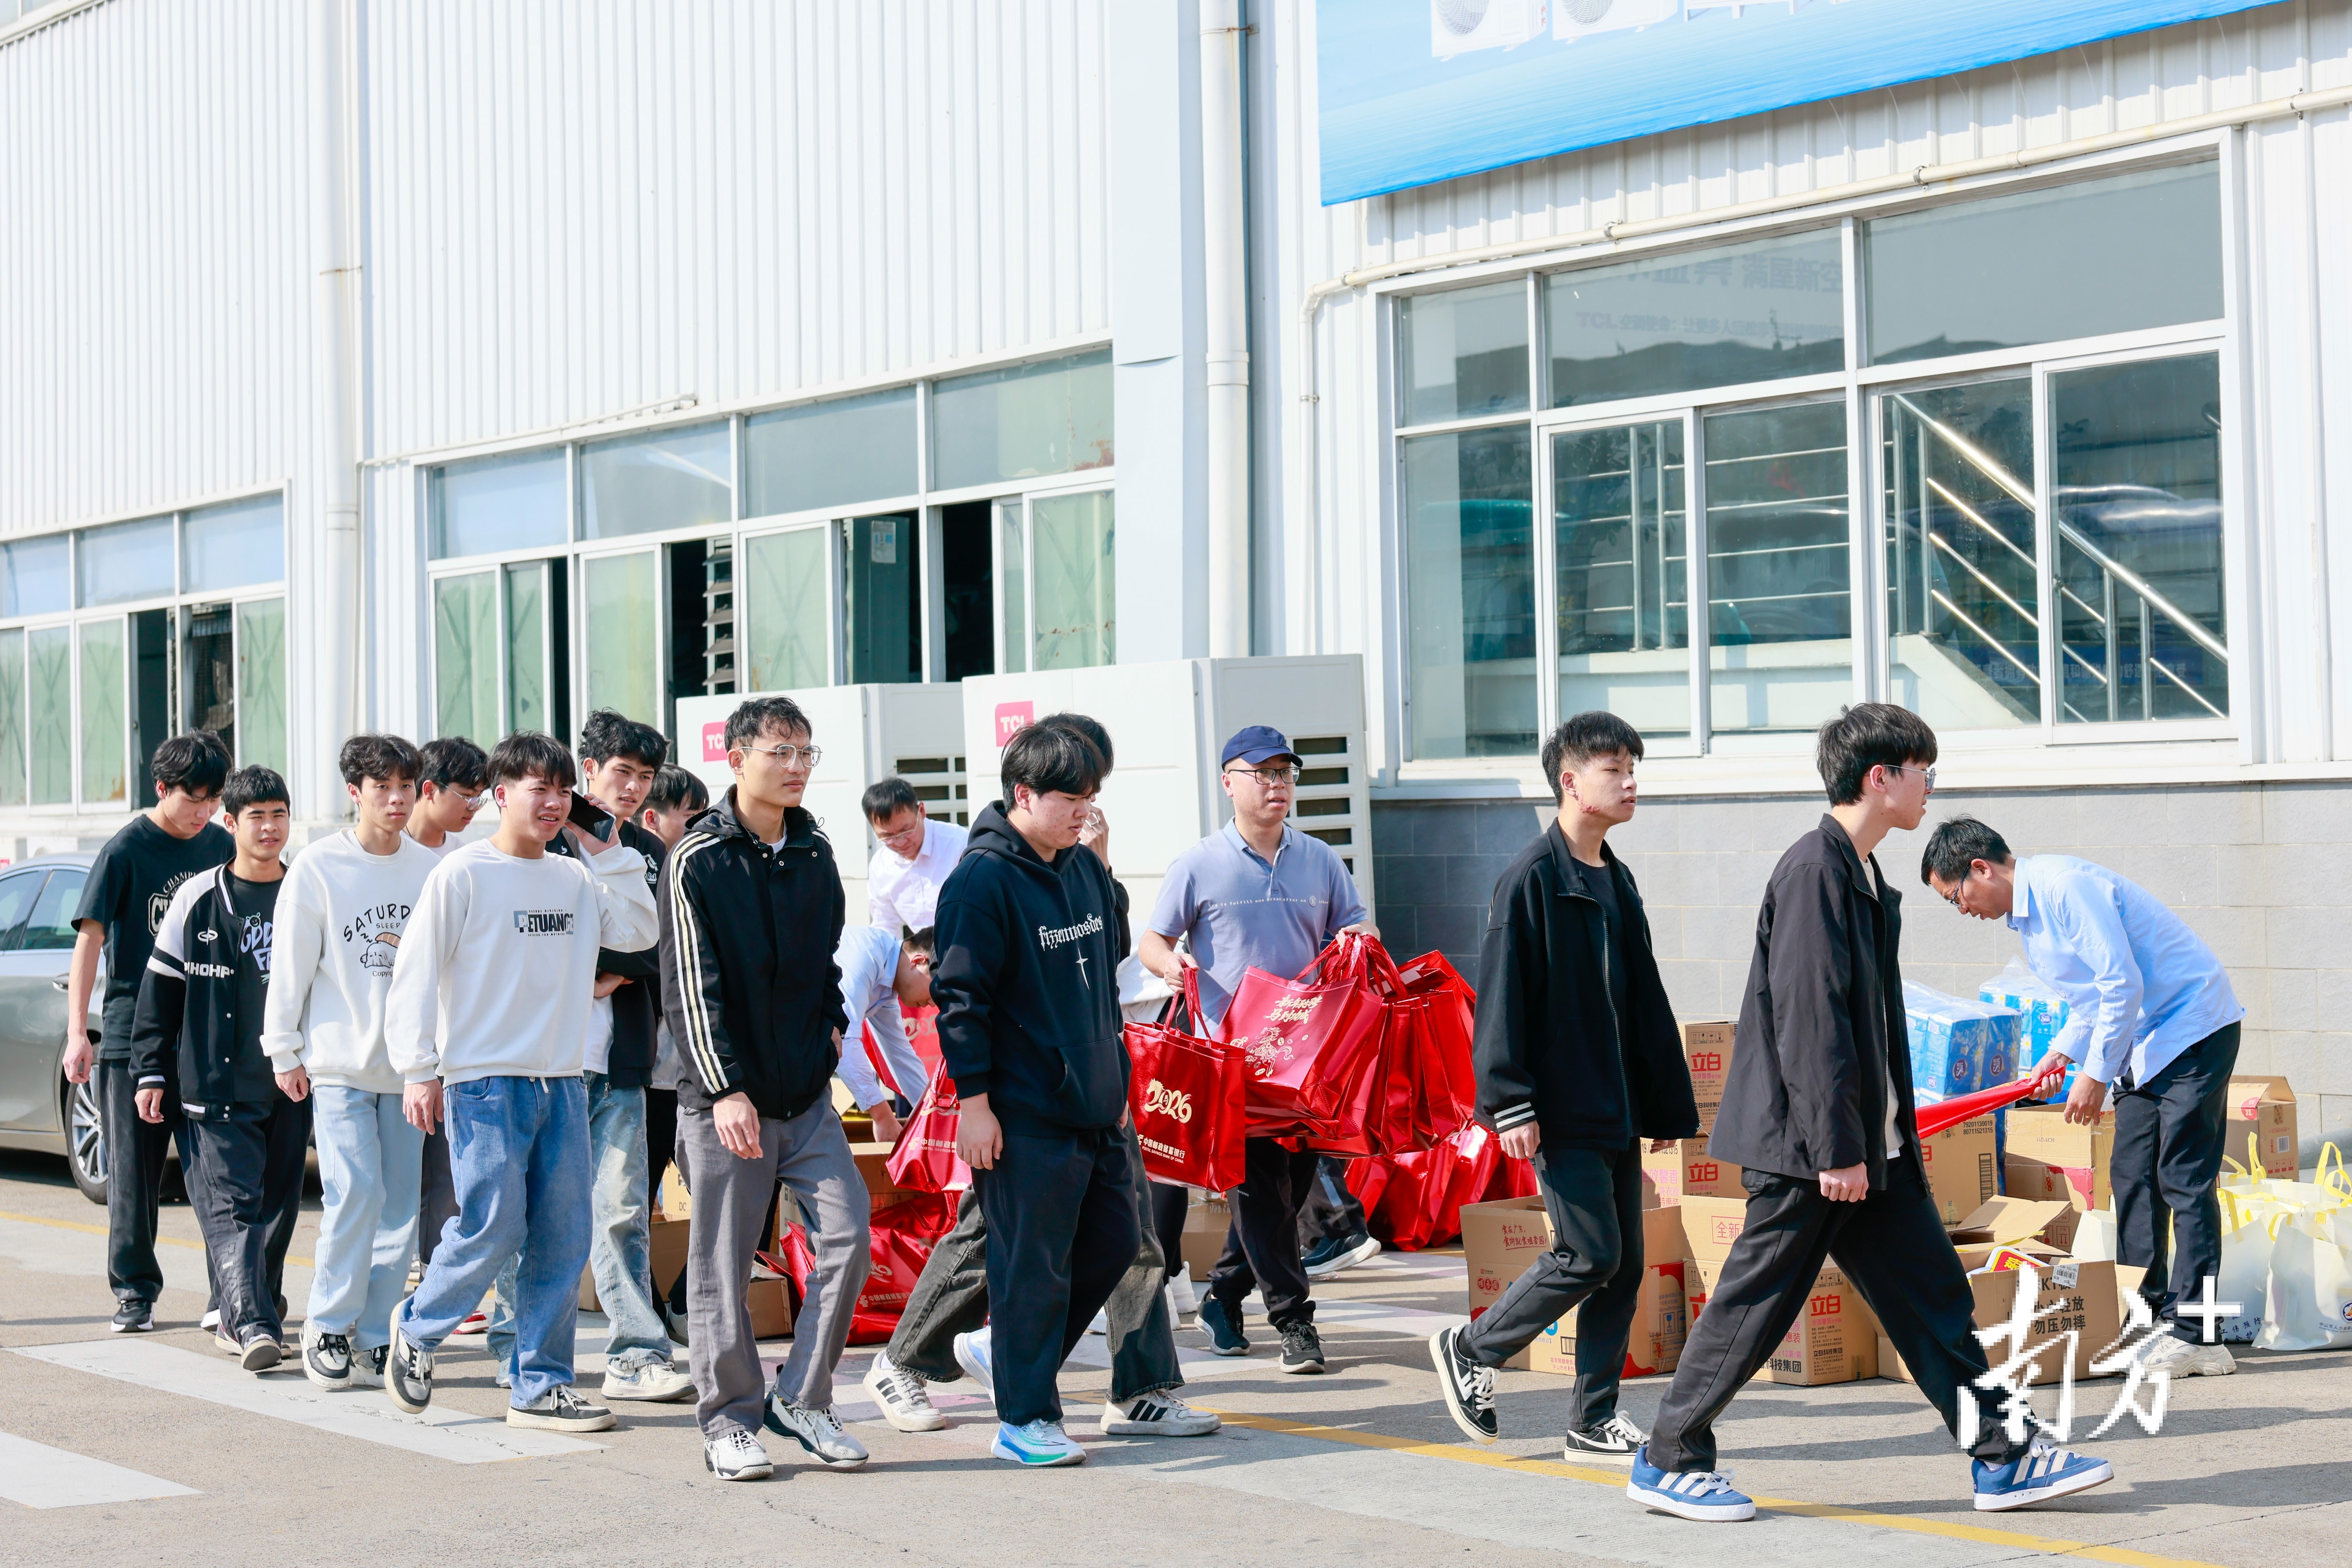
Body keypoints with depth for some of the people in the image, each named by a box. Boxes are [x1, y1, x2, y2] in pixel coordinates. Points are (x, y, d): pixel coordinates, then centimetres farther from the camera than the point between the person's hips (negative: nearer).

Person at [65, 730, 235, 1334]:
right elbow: (89, 939, -7)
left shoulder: (221, 847, 7)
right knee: (134, 1172, 4)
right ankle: (135, 1292, 14)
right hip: (133, 1035, -3)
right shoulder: (126, 850, -6)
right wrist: (78, 1032, -14)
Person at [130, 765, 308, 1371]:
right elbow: (160, 991, 4)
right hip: (219, 1084, -3)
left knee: (278, 1204, 8)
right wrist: (152, 1072, 0)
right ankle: (252, 1326, -21)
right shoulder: (198, 899, 1)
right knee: (233, 1204, -12)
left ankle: (249, 1314, 22)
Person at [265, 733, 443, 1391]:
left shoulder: (431, 868, 5)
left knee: (400, 1207, 3)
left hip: (407, 1063, 4)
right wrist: (283, 1050, 0)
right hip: (339, 1063, -4)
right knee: (355, 1194, -12)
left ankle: (371, 1337, 12)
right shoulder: (317, 867, -3)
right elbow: (291, 966, 0)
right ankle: (327, 1329, 1)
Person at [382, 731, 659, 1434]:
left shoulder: (577, 878, 12)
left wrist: (610, 855, 5)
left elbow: (639, 932, 9)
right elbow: (415, 973, -5)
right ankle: (417, 1327, 17)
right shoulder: (463, 874, -4)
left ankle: (541, 1387, 10)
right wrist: (419, 1070, -9)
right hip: (485, 1082, -5)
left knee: (564, 1241, 2)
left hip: (563, 1084, 5)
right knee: (493, 1230, -9)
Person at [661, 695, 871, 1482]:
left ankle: (801, 1399, 10)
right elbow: (689, 985, -12)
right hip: (724, 1099, -5)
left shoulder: (815, 852, 9)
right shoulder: (700, 859, -8)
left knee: (847, 1238, -3)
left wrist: (831, 1022, 9)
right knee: (723, 1264, 1)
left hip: (808, 1094, 5)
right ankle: (730, 1420, 13)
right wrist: (725, 1090, -17)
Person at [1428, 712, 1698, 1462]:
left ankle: (1594, 1421, 13)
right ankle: (1471, 1350, 9)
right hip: (1561, 1113, -8)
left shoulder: (1616, 881, 15)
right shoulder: (1533, 878, -10)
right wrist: (1511, 1104, -18)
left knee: (1624, 1262, 6)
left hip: (1616, 1108, 8)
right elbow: (1502, 997, -14)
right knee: (1590, 1253, -10)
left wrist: (1666, 1102, 17)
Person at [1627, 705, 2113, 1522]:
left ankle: (2004, 1458, 11)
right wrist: (1836, 1147, -22)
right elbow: (1809, 1019, -21)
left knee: (1932, 1293, 8)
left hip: (1870, 1145, 10)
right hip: (1809, 1146, -10)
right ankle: (1667, 1461, 11)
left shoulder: (1864, 876, 15)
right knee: (1755, 1304, 0)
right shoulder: (1813, 871, -16)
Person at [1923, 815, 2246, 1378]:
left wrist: (2096, 1075, -20)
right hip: (2145, 1045, 10)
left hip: (2193, 1028, -10)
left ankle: (2194, 1335, -10)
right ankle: (2145, 1316, 13)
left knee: (2184, 1179, -10)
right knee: (2131, 1176, 8)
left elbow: (2122, 984, -24)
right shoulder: (2025, 914, 11)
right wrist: (2063, 1052, 5)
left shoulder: (2066, 887, -21)